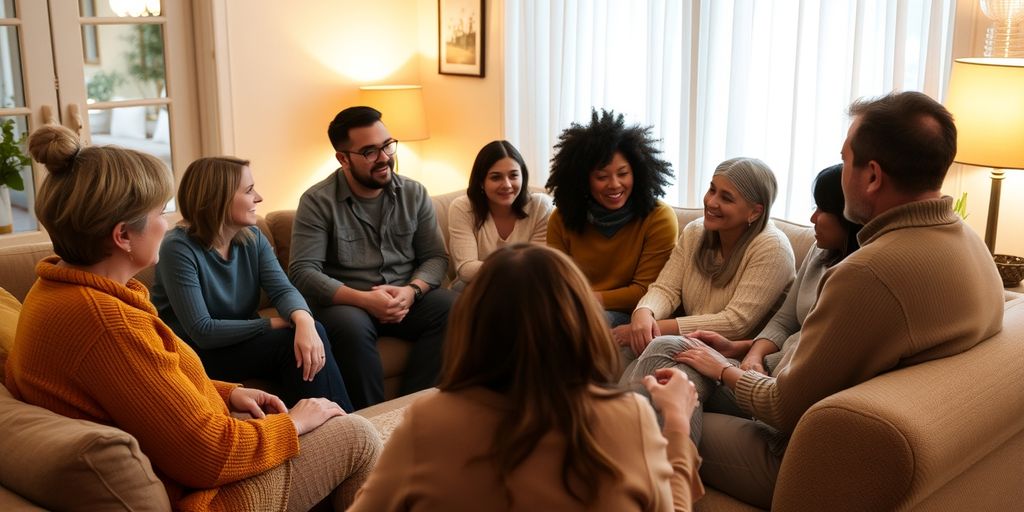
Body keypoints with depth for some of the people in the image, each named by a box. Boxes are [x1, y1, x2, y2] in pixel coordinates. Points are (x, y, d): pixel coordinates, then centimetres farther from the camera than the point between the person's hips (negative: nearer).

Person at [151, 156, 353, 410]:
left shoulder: (252, 238, 1)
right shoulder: (179, 249, -19)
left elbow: (283, 289, -12)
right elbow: (202, 332, -23)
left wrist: (303, 320, -36)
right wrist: (277, 323, -22)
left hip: (241, 341, 6)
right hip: (196, 354, -5)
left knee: (309, 335, -22)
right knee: (290, 341, -24)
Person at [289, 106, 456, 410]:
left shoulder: (414, 194, 7)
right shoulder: (318, 201, -4)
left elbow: (436, 257, 7)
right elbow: (303, 271, -12)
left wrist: (411, 291, -15)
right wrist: (363, 299, -24)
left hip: (406, 299, 4)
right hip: (347, 302, -3)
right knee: (350, 326, -37)